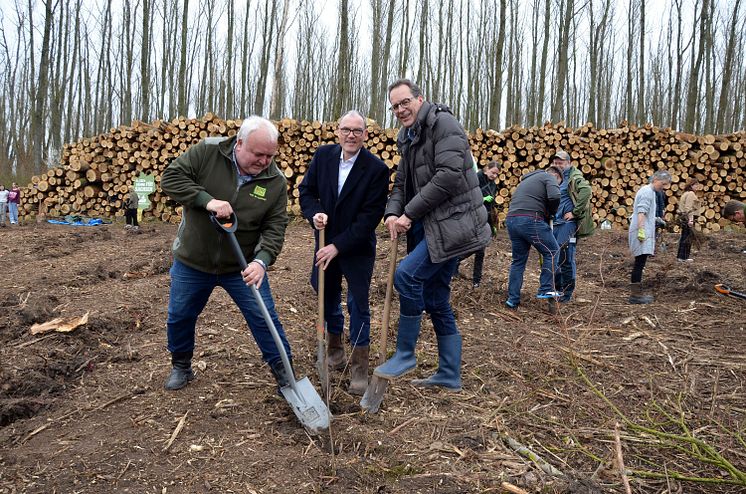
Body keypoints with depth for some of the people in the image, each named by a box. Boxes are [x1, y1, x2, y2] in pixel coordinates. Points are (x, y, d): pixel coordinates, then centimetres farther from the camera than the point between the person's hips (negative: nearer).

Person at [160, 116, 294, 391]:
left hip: (243, 266, 0)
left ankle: (284, 372, 17)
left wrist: (262, 260, -30)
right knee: (179, 317, 15)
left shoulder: (276, 182, -11)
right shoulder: (207, 151, -14)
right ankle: (181, 367, 40)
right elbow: (171, 178, -16)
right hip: (192, 262, 1)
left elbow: (275, 227, -13)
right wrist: (207, 200, -30)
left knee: (264, 318, 0)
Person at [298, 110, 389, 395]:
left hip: (358, 248, -4)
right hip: (326, 242, 4)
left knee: (358, 305, -2)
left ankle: (359, 367, 11)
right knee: (327, 298, 17)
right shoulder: (323, 155, -4)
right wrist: (314, 213, -18)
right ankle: (334, 347, 40)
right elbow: (306, 190, 4)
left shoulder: (377, 169, -17)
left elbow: (370, 216, -18)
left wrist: (338, 246, -21)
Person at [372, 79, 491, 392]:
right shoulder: (407, 139, 17)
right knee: (436, 301, 10)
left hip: (452, 224, -9)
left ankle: (405, 355, -3)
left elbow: (448, 176, -21)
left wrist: (410, 214, -18)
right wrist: (393, 213, -6)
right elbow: (401, 184, 16)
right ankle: (449, 376, 22)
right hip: (431, 226, 9)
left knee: (407, 274, -20)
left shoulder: (443, 123, -10)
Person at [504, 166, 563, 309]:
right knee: (551, 251, 8)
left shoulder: (527, 179, 34)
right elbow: (554, 197, -11)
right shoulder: (549, 177, 8)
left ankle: (513, 299, 16)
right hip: (530, 220, -8)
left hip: (511, 220, 8)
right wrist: (551, 213, 7)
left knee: (518, 260, 15)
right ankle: (546, 290, 7)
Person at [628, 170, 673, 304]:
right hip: (642, 233, -10)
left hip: (645, 233, 10)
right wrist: (641, 230, -27)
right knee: (640, 263, -12)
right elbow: (641, 212, -20)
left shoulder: (650, 192, 21)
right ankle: (634, 294, -14)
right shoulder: (647, 191, -10)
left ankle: (638, 291, 16)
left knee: (640, 263, 11)